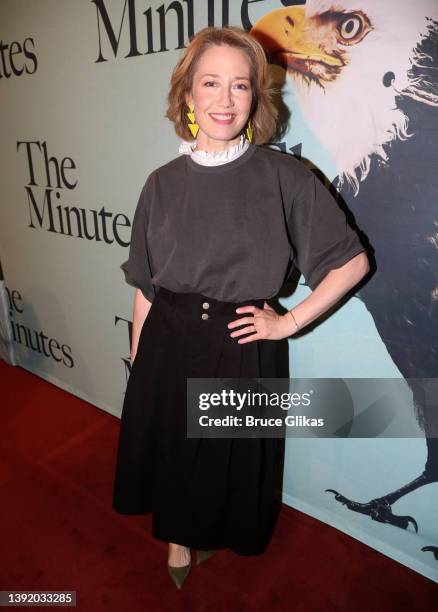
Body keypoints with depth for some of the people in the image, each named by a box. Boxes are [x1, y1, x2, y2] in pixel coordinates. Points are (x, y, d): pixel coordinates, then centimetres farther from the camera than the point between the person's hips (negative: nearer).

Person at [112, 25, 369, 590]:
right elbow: (144, 287, 4)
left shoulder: (284, 177, -9)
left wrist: (290, 321, -8)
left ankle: (215, 539, 52)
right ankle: (178, 538, 51)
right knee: (171, 448, 19)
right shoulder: (163, 183, 0)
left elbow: (352, 261, -4)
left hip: (241, 348, -2)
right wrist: (137, 363, 6)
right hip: (168, 346, 3)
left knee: (231, 456, 18)